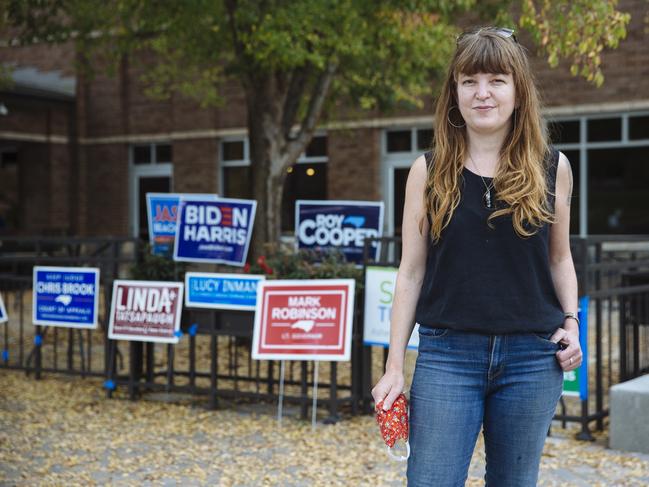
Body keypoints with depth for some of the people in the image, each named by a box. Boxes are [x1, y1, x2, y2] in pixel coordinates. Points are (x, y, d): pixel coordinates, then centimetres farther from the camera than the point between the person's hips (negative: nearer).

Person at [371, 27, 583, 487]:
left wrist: (571, 321, -1)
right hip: (447, 354, -1)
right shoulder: (429, 171, 1)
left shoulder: (552, 167, 4)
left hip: (531, 357, 1)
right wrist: (394, 367, 1)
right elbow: (411, 272, 3)